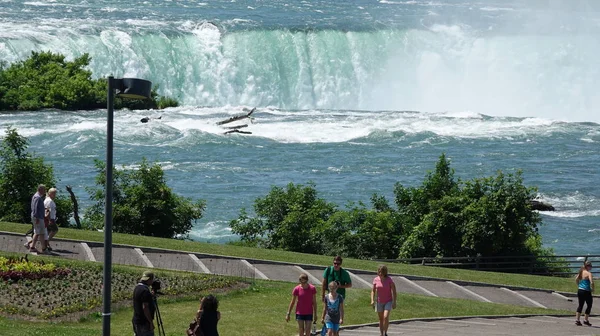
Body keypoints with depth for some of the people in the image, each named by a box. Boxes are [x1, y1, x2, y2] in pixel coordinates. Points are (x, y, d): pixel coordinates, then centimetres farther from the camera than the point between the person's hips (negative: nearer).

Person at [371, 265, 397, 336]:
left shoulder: (389, 280, -13)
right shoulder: (376, 280, -4)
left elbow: (394, 291, -7)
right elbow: (373, 291, 5)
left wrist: (394, 302, -10)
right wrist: (372, 300, -7)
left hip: (388, 301, -3)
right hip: (379, 302, 3)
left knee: (386, 317, -19)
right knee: (381, 319, 9)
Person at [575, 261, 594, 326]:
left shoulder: (581, 272, 7)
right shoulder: (589, 273, -15)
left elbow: (576, 279, 18)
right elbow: (591, 282, -25)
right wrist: (592, 289, -9)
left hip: (579, 291, 7)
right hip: (586, 291, -7)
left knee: (580, 305, 17)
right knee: (589, 305, 10)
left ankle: (577, 319, 12)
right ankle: (586, 320, 10)